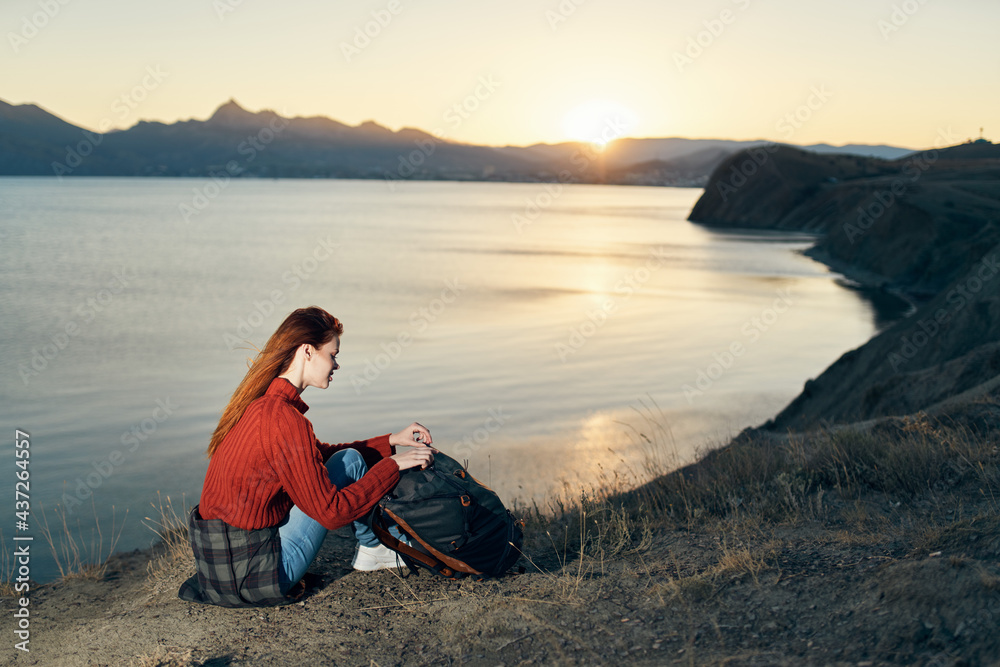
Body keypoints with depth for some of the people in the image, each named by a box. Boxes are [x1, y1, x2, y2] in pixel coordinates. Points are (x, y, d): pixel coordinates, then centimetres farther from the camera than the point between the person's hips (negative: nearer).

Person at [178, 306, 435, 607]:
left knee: (344, 458, 19)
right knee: (351, 461, -2)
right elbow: (331, 512, -20)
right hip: (249, 578, -9)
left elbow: (319, 456, 21)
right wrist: (393, 464, -10)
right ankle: (374, 547, 20)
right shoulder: (283, 419, -22)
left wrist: (392, 441, 15)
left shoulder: (259, 403, 8)